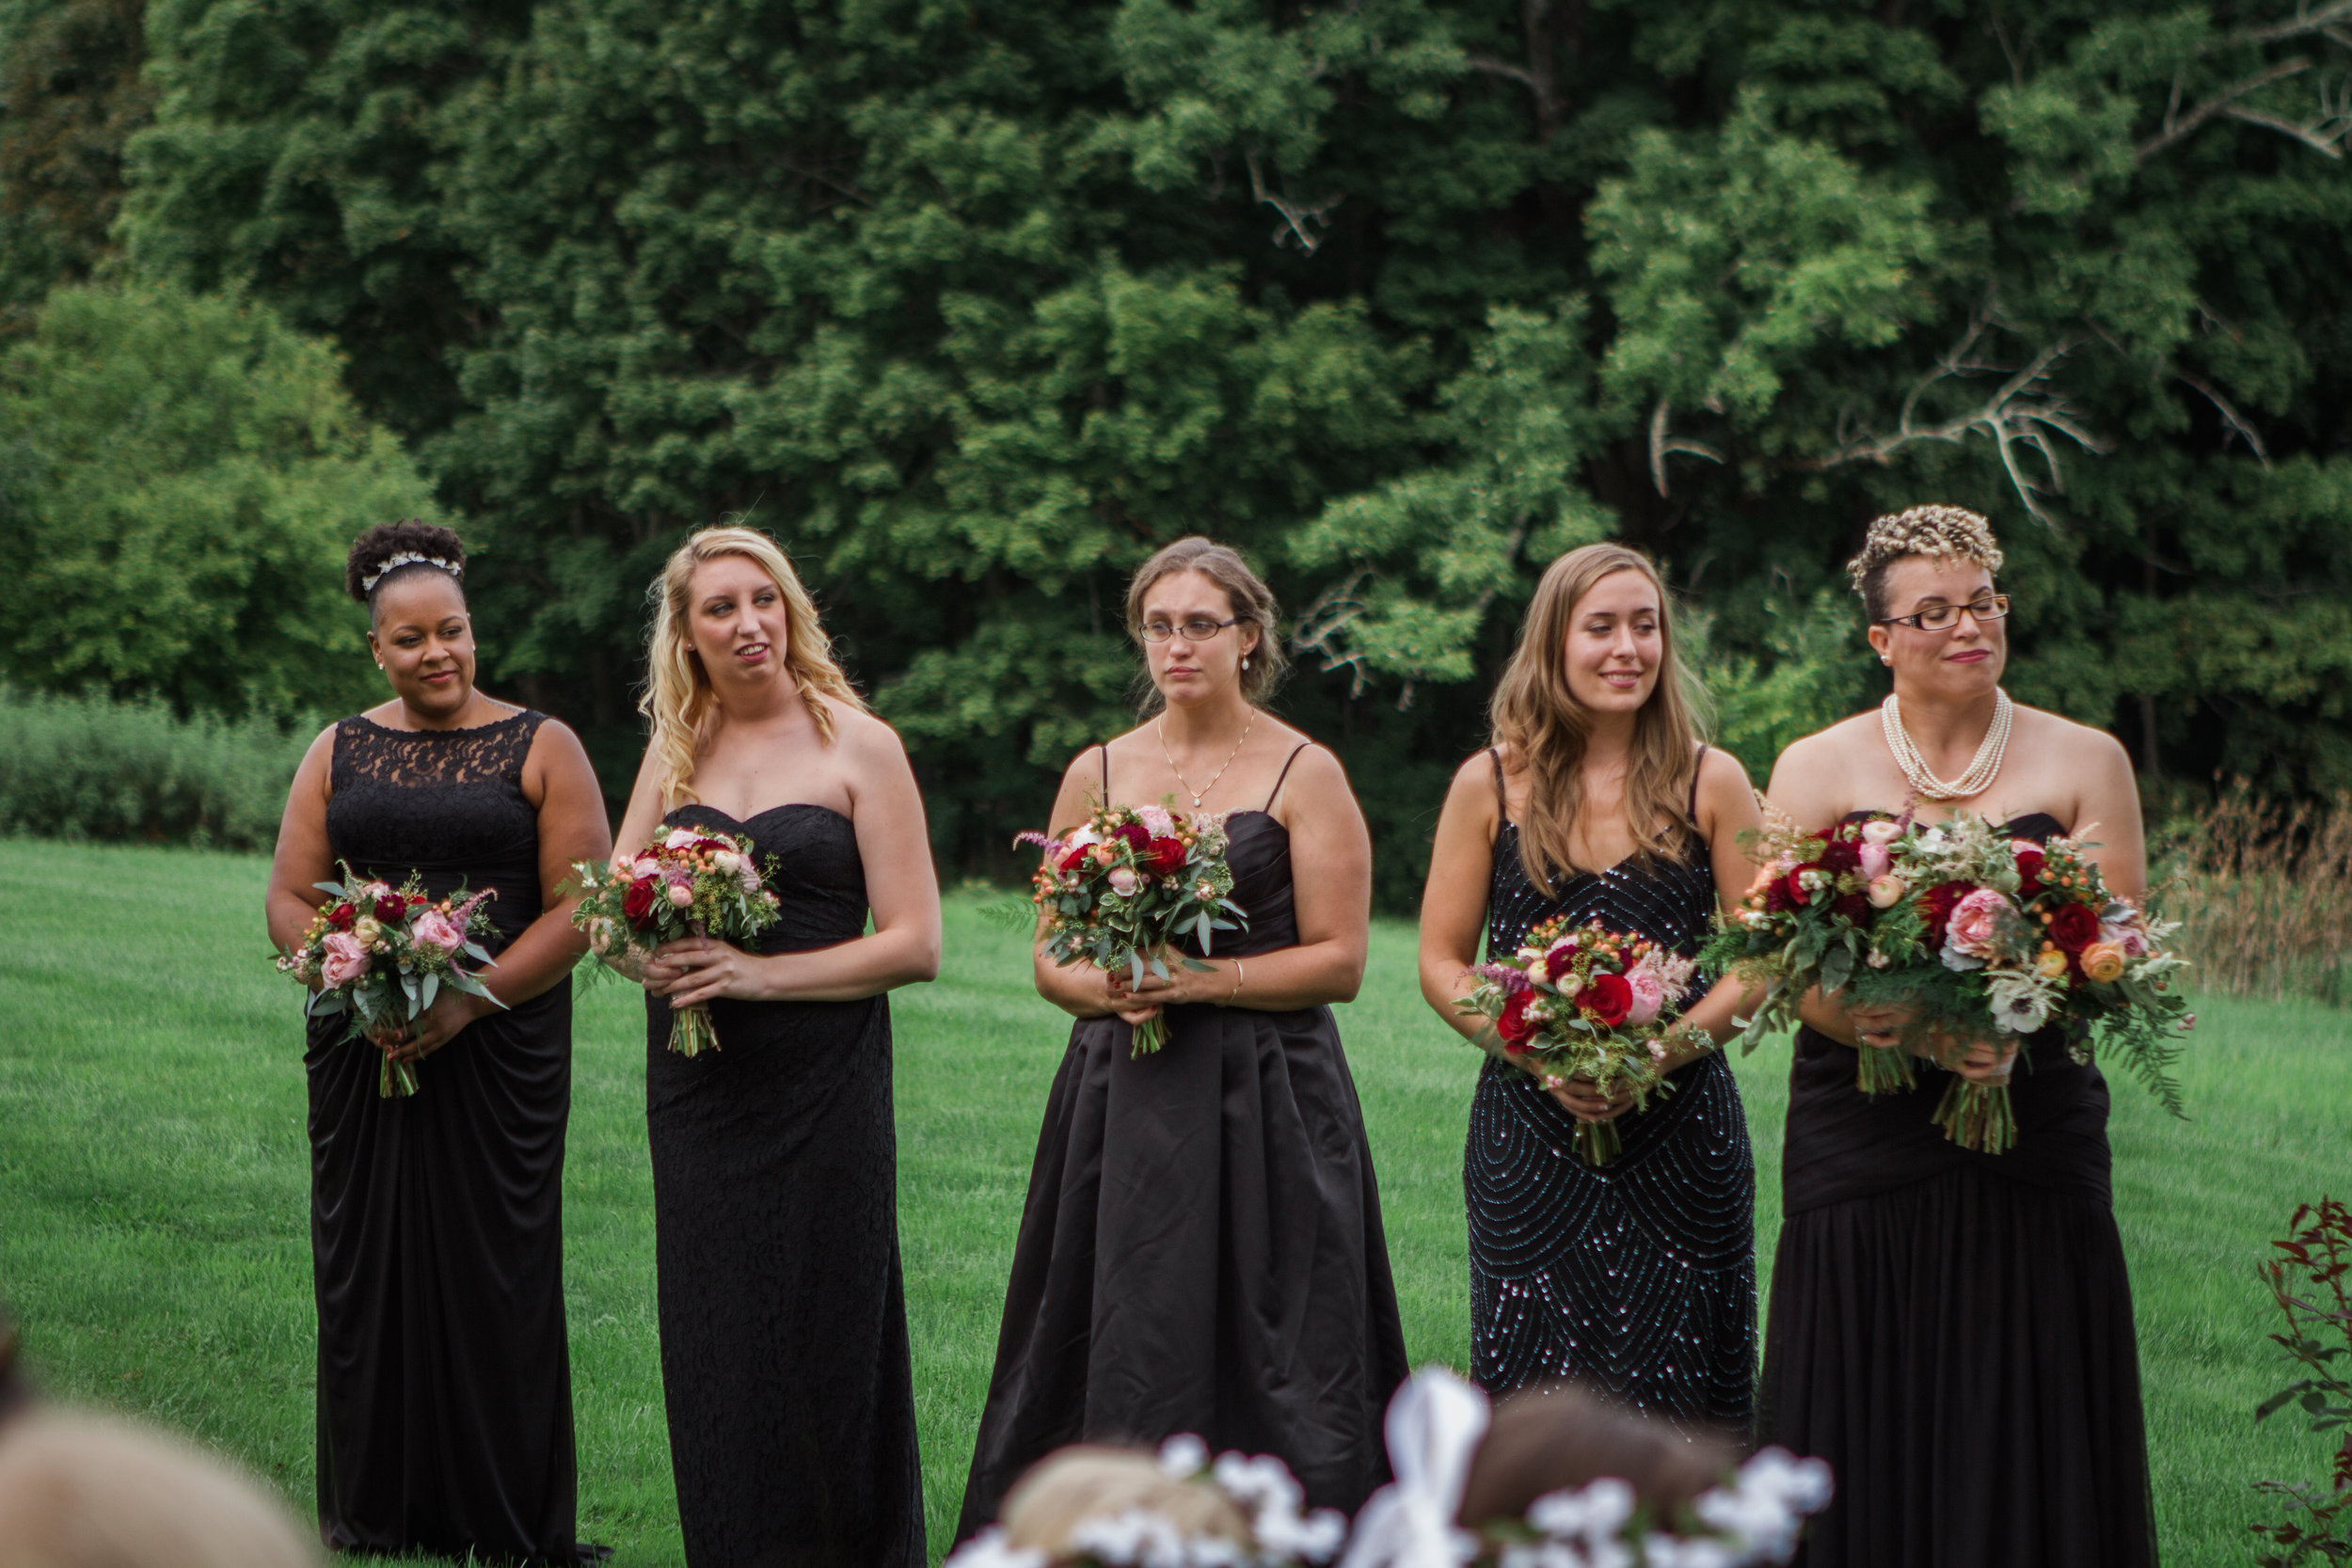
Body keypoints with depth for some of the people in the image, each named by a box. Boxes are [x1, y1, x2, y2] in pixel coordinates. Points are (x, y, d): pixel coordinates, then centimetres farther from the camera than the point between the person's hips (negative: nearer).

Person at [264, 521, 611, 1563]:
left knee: (494, 1272, -4)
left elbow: (580, 908, -4)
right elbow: (289, 901, 9)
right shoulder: (338, 754, 12)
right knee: (369, 1268, 2)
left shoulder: (541, 750, 3)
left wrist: (469, 1001, -15)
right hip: (361, 1053, 3)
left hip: (498, 1054, -3)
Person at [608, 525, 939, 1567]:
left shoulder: (858, 746, -3)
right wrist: (653, 961, -10)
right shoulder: (677, 748, 11)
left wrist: (759, 973, -16)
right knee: (710, 1336, 4)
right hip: (696, 1081, 4)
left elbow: (914, 944, -7)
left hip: (820, 1079, -4)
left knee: (823, 1335, -4)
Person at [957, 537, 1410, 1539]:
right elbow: (1052, 959, 13)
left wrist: (1204, 981, -15)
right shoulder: (1097, 773, 11)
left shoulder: (1304, 774, 0)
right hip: (1122, 1105, 3)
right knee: (1118, 1352, 1)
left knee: (1251, 1350, -5)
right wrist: (1106, 988, -8)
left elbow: (1338, 960, -5)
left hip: (1263, 1104, -3)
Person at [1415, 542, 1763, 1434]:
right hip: (1529, 1132, 0)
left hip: (1680, 1135, 0)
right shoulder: (1491, 785, 5)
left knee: (1676, 1393, -1)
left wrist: (1661, 1051, -12)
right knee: (1534, 1394, -3)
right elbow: (1442, 962, 5)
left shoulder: (1711, 784, 5)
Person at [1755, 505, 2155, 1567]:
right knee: (1869, 1428, -2)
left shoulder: (2083, 764, 8)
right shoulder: (1817, 771, 7)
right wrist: (1881, 1024, -23)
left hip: (2033, 1126, 0)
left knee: (2023, 1425, -1)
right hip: (1864, 1137, 0)